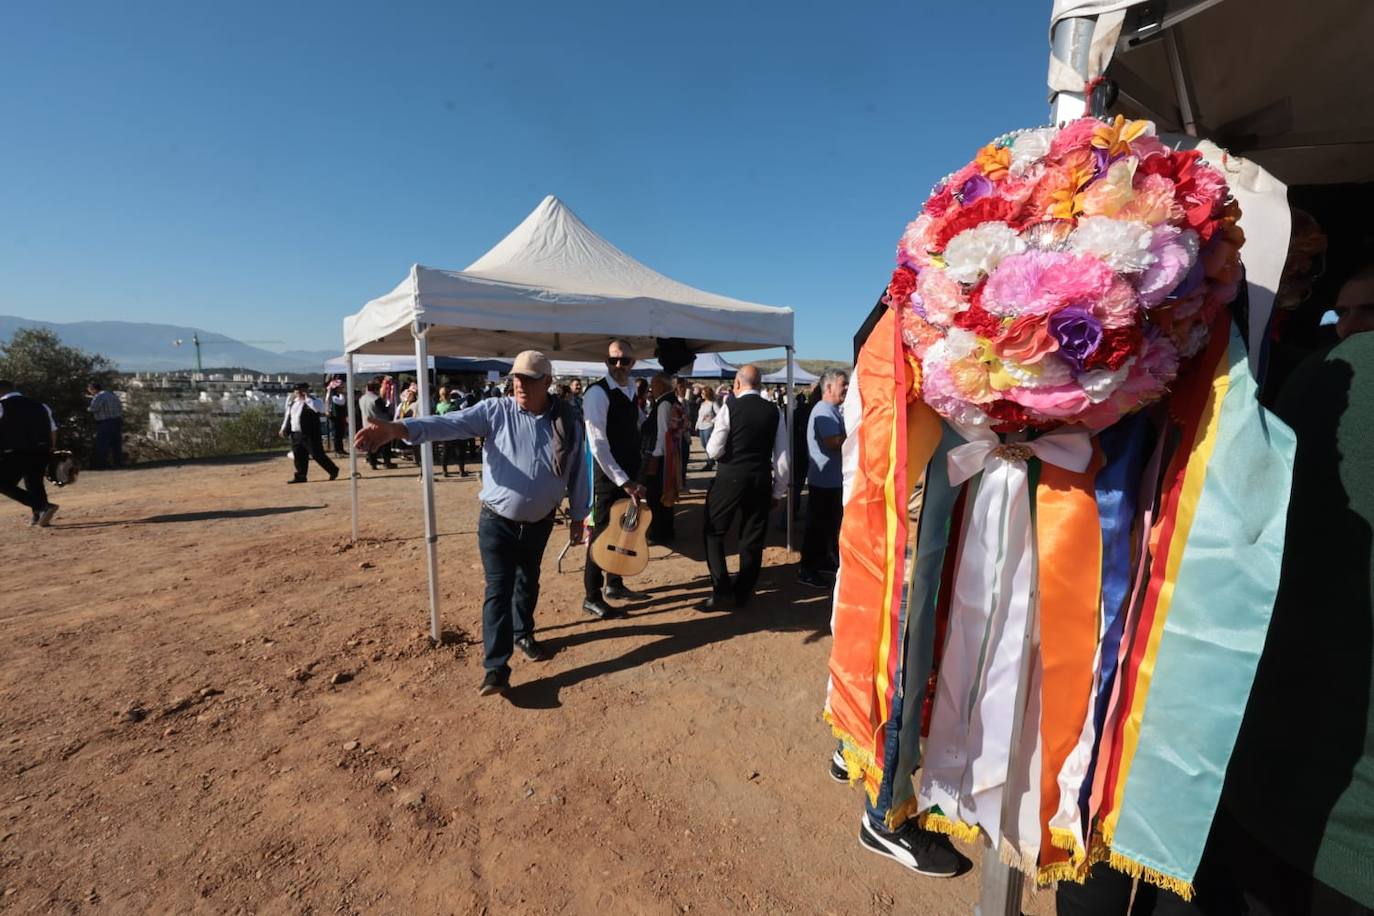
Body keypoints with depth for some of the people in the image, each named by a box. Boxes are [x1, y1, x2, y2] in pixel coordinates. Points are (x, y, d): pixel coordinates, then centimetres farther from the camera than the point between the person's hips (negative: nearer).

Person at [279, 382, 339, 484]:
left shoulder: (314, 401, -8)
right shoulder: (292, 402, 15)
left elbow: (318, 408, -32)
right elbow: (287, 416, 24)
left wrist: (307, 398, -21)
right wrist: (283, 429, 21)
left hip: (310, 435, -7)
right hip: (295, 434, 7)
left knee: (317, 455, -4)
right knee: (299, 457, 9)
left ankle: (333, 470, 10)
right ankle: (300, 476, 18)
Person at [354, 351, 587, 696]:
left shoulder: (567, 423, -5)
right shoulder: (495, 411, -10)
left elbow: (577, 473, 1)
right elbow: (449, 423, -24)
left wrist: (578, 516, 6)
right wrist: (398, 428, -40)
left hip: (540, 523, 3)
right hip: (497, 521, -2)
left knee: (528, 583, 21)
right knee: (498, 590, -2)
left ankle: (523, 635, 44)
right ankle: (496, 668, 7)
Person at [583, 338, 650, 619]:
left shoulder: (631, 391, 9)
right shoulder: (597, 392, -16)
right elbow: (598, 443, -21)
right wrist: (622, 480, -21)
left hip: (629, 474, 8)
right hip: (608, 476, -8)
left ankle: (614, 585, 32)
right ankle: (592, 597, 13)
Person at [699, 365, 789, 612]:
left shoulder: (730, 408, -8)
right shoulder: (773, 411, 2)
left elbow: (713, 450, -10)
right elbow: (782, 458, 3)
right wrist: (778, 491, 12)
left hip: (730, 478, -3)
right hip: (761, 480, 4)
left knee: (714, 533, 11)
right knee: (753, 539, 13)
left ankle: (722, 591, 6)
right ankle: (742, 594, 23)